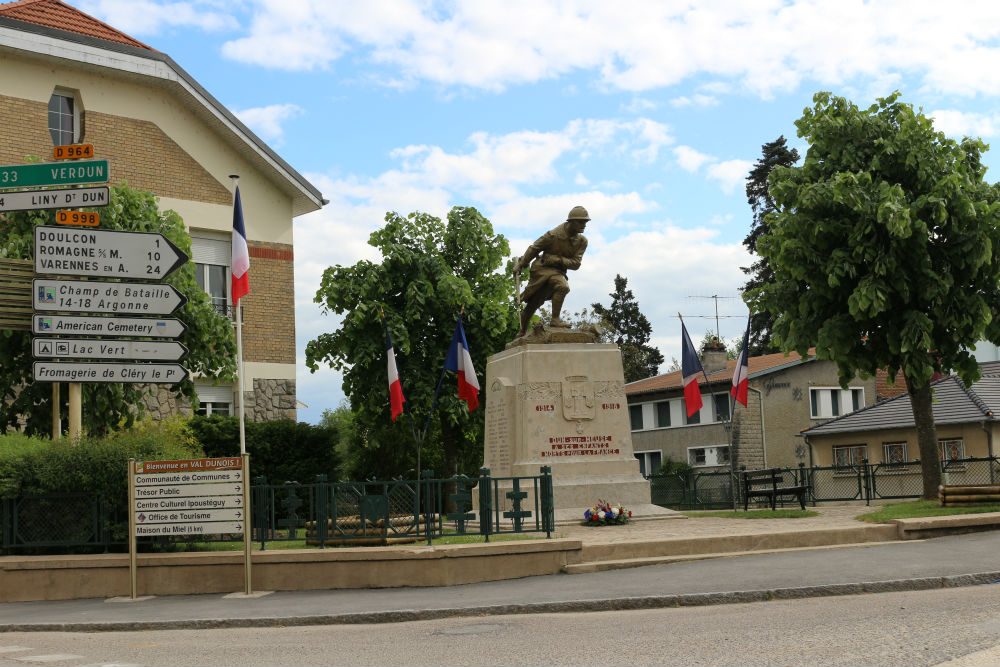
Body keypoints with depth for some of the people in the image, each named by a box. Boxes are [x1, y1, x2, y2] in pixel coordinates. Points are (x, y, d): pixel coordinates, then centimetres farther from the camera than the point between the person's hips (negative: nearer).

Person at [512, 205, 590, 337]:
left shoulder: (582, 241, -3)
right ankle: (555, 319, -21)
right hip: (542, 268, -4)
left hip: (559, 271, 4)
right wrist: (519, 266, -2)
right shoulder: (554, 235, -16)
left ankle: (522, 333, 9)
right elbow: (533, 249, -6)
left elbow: (575, 264, -6)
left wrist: (558, 259, -21)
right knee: (562, 287, -26)